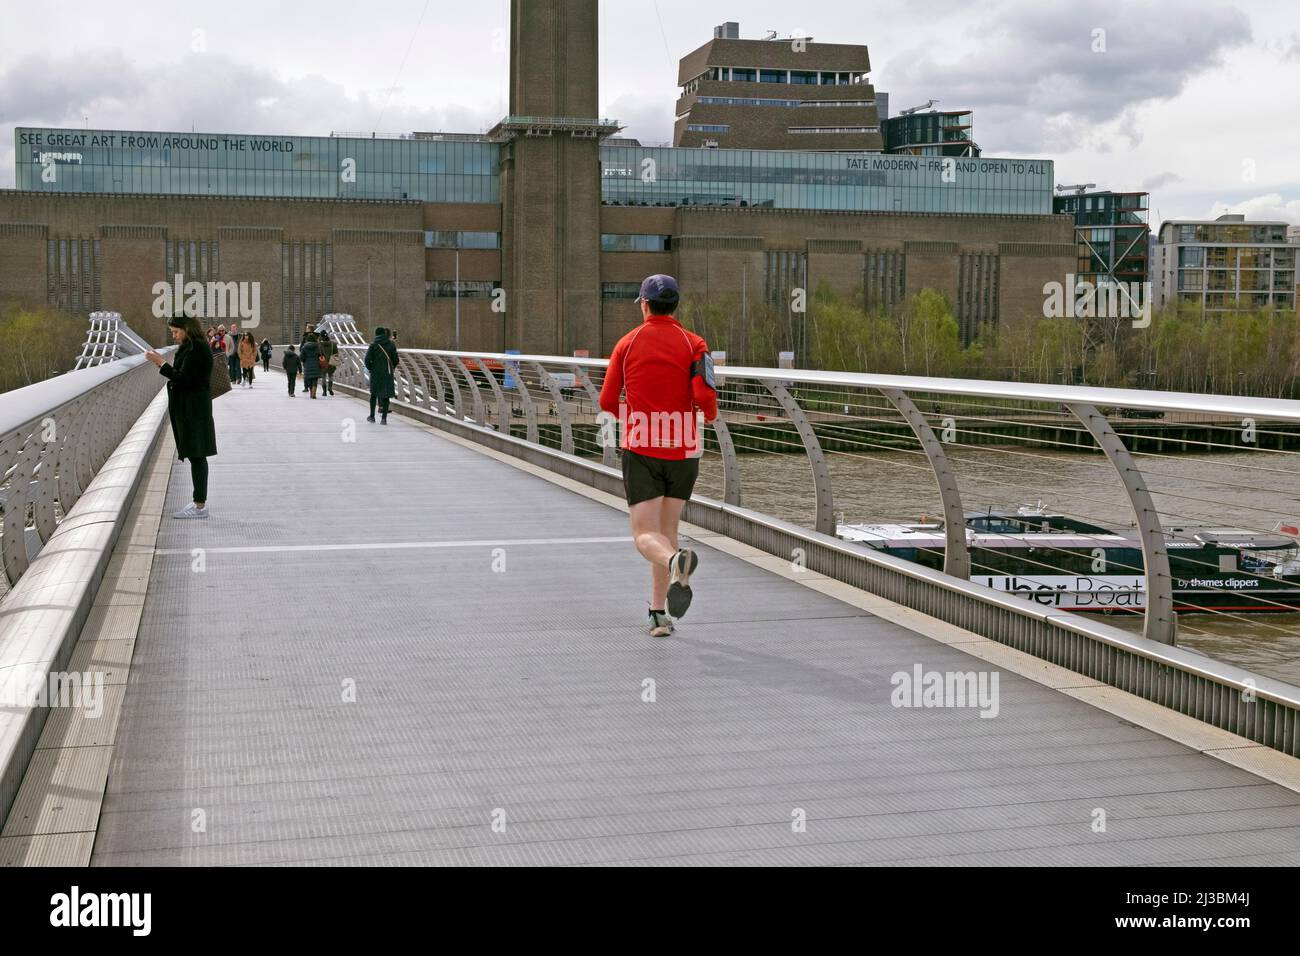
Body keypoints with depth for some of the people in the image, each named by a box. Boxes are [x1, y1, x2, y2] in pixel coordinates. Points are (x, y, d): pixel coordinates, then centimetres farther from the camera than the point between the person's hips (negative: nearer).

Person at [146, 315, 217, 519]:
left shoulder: (197, 349, -17)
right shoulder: (190, 347, 15)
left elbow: (184, 379, -20)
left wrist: (161, 363, -17)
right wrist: (162, 364, 8)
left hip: (193, 409, -10)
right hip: (187, 408, 10)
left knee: (196, 456, -7)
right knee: (196, 456, 13)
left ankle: (200, 506, -4)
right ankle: (200, 502, 18)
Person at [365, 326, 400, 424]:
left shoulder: (373, 345, -4)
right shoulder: (391, 344, 0)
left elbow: (367, 359, -10)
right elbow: (396, 360, -1)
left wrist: (370, 368, 7)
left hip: (376, 373, -1)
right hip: (388, 373, 1)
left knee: (373, 393, 16)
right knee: (386, 395, 5)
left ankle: (372, 416, 21)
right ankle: (384, 418, 0)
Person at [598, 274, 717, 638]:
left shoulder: (627, 343, 2)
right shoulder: (694, 344, -1)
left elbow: (607, 401, 2)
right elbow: (705, 396, -14)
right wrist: (710, 414, 10)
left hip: (640, 448, -1)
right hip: (683, 450, 1)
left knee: (646, 535, -4)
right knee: (667, 528, 16)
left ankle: (675, 560, -40)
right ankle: (659, 613, 17)